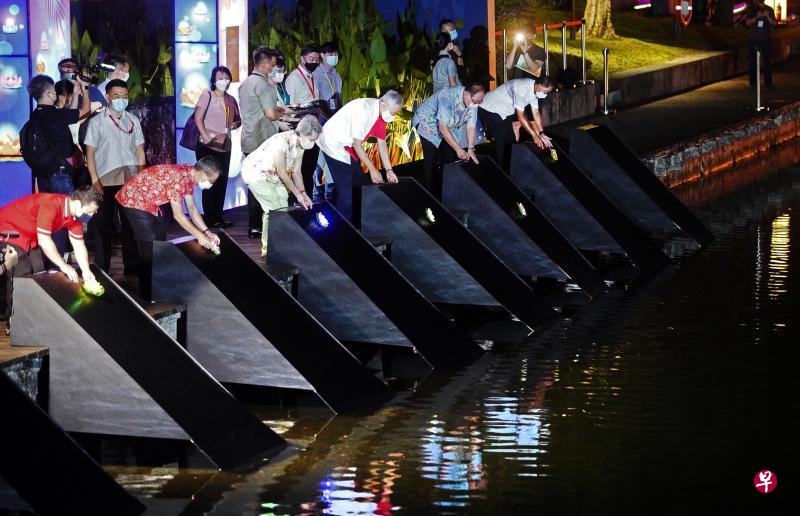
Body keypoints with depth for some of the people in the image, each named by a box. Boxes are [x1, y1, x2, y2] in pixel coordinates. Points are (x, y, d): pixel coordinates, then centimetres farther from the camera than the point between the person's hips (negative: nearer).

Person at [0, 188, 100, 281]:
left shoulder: (76, 216, -7)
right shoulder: (51, 206, -34)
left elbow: (78, 245, -1)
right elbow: (44, 240, -32)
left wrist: (86, 270, -16)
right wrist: (63, 265, -26)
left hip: (28, 234, 9)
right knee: (23, 276, -15)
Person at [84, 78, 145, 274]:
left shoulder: (133, 120, 11)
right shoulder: (96, 122, 2)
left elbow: (140, 151, 14)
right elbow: (90, 153, 1)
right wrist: (95, 180, -6)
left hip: (131, 181, 2)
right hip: (106, 182, -2)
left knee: (130, 223, 3)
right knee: (103, 225, 1)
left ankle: (131, 266, 11)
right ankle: (101, 268, 7)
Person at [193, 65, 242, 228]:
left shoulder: (231, 99, 13)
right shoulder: (207, 95, -5)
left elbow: (238, 119, 23)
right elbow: (198, 118, -10)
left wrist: (236, 124, -1)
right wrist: (205, 137, -20)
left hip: (224, 147, 6)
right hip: (208, 147, -6)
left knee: (222, 182, 8)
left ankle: (218, 216, 15)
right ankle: (210, 218, 1)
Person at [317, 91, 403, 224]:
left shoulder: (381, 114, -3)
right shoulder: (364, 110, -30)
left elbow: (382, 143, 5)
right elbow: (357, 145, -24)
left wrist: (389, 170, 1)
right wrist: (372, 170, -19)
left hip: (347, 147, 10)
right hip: (333, 145, -10)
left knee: (357, 184, 15)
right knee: (346, 193, -12)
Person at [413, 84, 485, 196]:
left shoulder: (473, 102, -17)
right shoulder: (448, 98, -38)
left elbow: (471, 126, -10)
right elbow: (443, 127, -37)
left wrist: (471, 149, -20)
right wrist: (458, 149, -35)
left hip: (448, 126, 7)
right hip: (428, 123, -7)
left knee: (450, 158, 1)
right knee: (432, 161, -16)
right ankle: (431, 194, -7)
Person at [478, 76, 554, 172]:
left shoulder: (535, 89, -5)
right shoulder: (522, 89, -32)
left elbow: (536, 113, 2)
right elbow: (520, 116, -28)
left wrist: (541, 134, -5)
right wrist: (534, 135, -25)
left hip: (506, 109, 9)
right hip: (489, 110, -9)